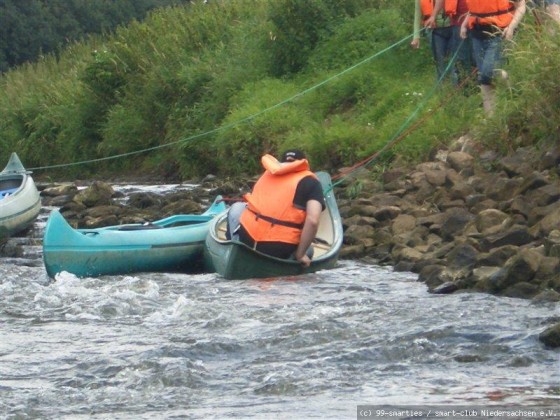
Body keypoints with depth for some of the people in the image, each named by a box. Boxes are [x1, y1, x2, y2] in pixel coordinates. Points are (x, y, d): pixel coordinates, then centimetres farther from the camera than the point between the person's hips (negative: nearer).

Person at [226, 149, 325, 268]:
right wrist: (300, 254, 0)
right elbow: (312, 221, -11)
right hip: (277, 252, -2)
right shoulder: (310, 181, 4)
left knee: (237, 207, 33)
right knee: (308, 250, 31)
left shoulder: (268, 174, 18)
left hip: (246, 240, 3)